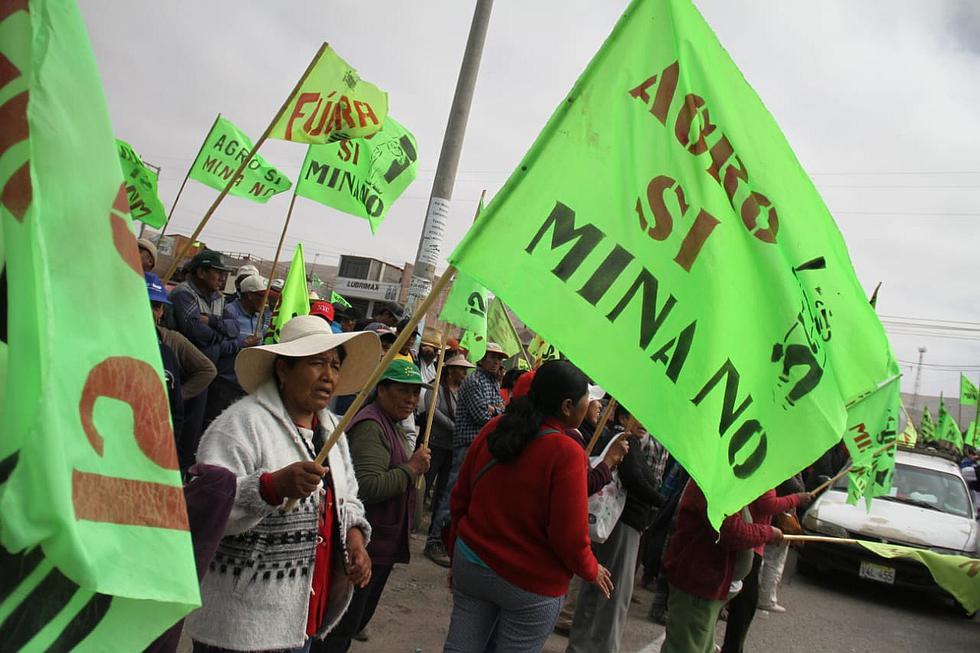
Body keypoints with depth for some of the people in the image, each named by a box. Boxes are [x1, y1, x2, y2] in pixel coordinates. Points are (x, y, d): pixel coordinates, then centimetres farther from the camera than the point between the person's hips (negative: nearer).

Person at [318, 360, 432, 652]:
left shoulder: (393, 426, 14)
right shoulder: (370, 426, -20)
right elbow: (367, 488, -31)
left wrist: (415, 466, 10)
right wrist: (412, 468, -23)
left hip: (384, 545, 11)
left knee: (359, 620, 23)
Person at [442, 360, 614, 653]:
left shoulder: (493, 430, -3)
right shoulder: (566, 452, -20)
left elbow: (460, 499, 5)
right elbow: (569, 535, -19)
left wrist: (457, 551, 19)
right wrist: (592, 571, 2)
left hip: (471, 563, 5)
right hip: (531, 583, -5)